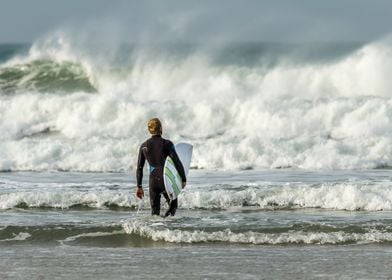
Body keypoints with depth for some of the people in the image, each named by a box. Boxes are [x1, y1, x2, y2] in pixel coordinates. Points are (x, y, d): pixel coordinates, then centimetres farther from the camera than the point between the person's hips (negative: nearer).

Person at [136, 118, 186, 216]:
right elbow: (177, 162, -12)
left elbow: (139, 168, 6)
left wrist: (139, 186, 14)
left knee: (155, 211, 11)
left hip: (153, 181, 3)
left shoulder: (144, 146, 3)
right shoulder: (167, 144, -8)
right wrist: (183, 179, -1)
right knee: (173, 205, 14)